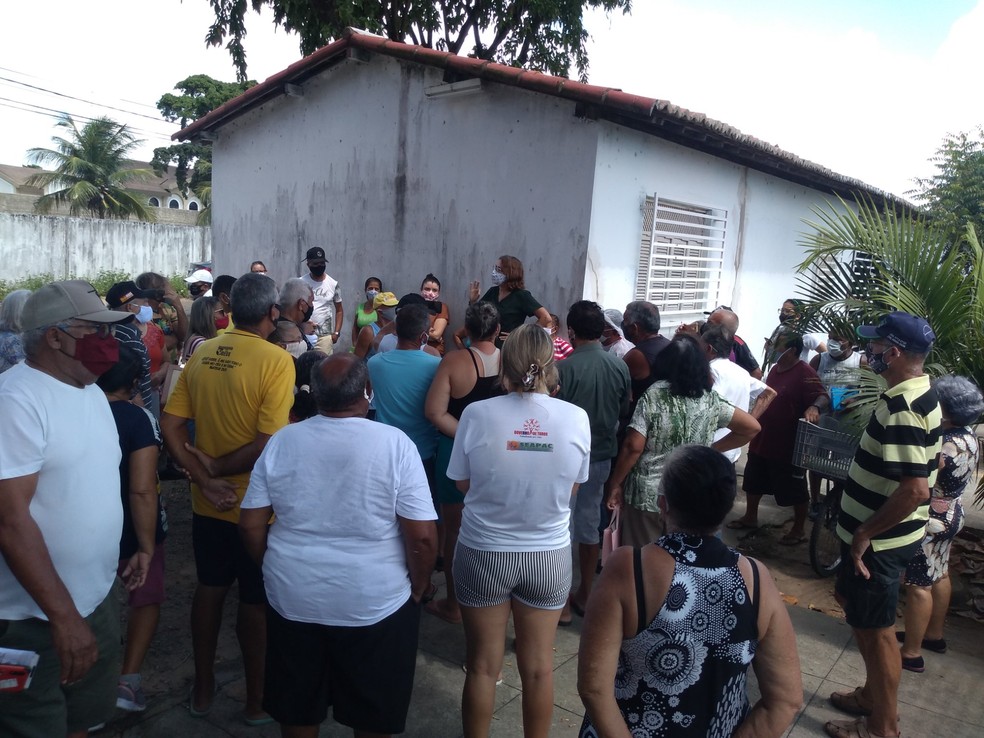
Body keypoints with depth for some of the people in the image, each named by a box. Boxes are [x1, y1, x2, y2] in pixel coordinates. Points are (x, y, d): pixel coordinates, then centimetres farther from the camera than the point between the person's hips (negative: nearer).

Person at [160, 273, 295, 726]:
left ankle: (202, 690, 39)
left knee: (209, 589, 22)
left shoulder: (202, 353, -1)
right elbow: (266, 445, -24)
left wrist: (204, 479, -8)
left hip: (209, 503, 5)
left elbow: (170, 427, -4)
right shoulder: (276, 360, -19)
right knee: (256, 602, 12)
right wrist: (216, 467, -11)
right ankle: (257, 701, 30)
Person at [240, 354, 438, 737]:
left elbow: (251, 524, 0)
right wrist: (418, 588, 0)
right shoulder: (395, 443, -16)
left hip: (293, 598, 3)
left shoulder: (281, 441, -6)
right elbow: (422, 536, -17)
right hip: (376, 602, -3)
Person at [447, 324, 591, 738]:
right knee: (538, 667, 18)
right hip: (549, 555, 1)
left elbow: (462, 483, -2)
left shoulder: (477, 414, -16)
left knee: (482, 666, 17)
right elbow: (572, 489, 1)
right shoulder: (576, 418, -12)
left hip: (483, 552, -1)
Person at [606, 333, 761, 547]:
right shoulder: (711, 400, -3)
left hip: (648, 495, -3)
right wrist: (713, 448, 8)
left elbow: (633, 446, -16)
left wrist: (615, 485, -6)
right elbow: (751, 427, 4)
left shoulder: (653, 396, -14)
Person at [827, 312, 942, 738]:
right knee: (865, 618, 25)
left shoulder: (901, 407, -27)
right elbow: (932, 461, 17)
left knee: (875, 628, 6)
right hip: (888, 533, 10)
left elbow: (915, 488, -32)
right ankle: (873, 695, 42)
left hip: (879, 538, -10)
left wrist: (865, 533, -21)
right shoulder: (922, 394, 5)